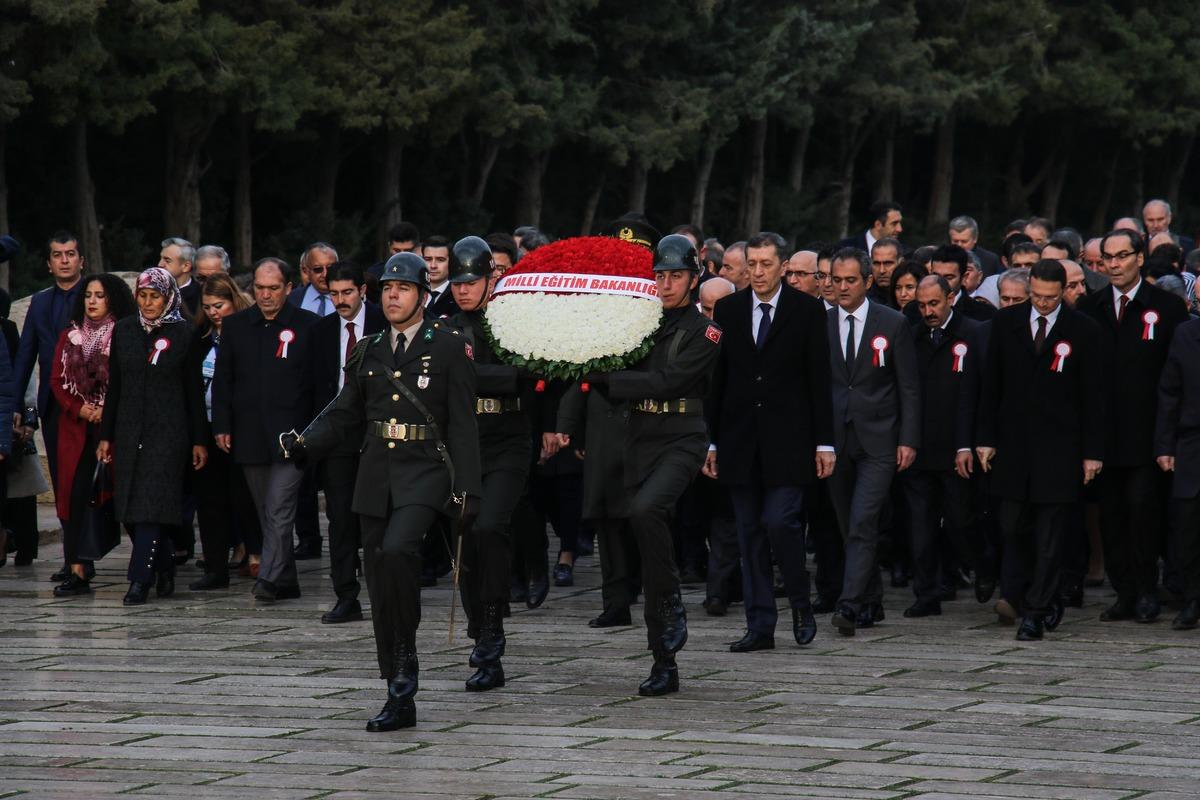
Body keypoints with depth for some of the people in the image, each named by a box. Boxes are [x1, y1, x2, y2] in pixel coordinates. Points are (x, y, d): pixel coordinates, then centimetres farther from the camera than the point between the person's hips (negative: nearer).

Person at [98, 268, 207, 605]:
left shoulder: (183, 334, 0)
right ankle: (164, 567, 22)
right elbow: (114, 386, 11)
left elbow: (194, 391, 2)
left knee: (151, 503, -11)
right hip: (129, 430, 4)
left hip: (168, 431, -4)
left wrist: (199, 440, 0)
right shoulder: (124, 331, 8)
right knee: (133, 507, 4)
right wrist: (106, 435, 8)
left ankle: (140, 579, -12)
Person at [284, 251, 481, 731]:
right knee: (379, 583, 4)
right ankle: (399, 699, 11)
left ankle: (406, 657, -12)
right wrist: (306, 443, -2)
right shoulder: (368, 352, 13)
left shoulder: (448, 349, -1)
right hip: (376, 474, 5)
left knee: (396, 550, -30)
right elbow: (345, 412, 16)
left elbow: (462, 425, -3)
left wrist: (467, 489, -9)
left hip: (424, 473, -5)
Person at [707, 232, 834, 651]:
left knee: (780, 522, -14)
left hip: (788, 439, -3)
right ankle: (760, 626, 9)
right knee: (750, 533, 4)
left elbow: (819, 379, -1)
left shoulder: (806, 309, 0)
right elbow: (717, 379, 10)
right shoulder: (728, 310, 8)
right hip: (740, 439, 3)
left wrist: (824, 442, -5)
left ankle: (801, 604, 9)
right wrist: (710, 440, 6)